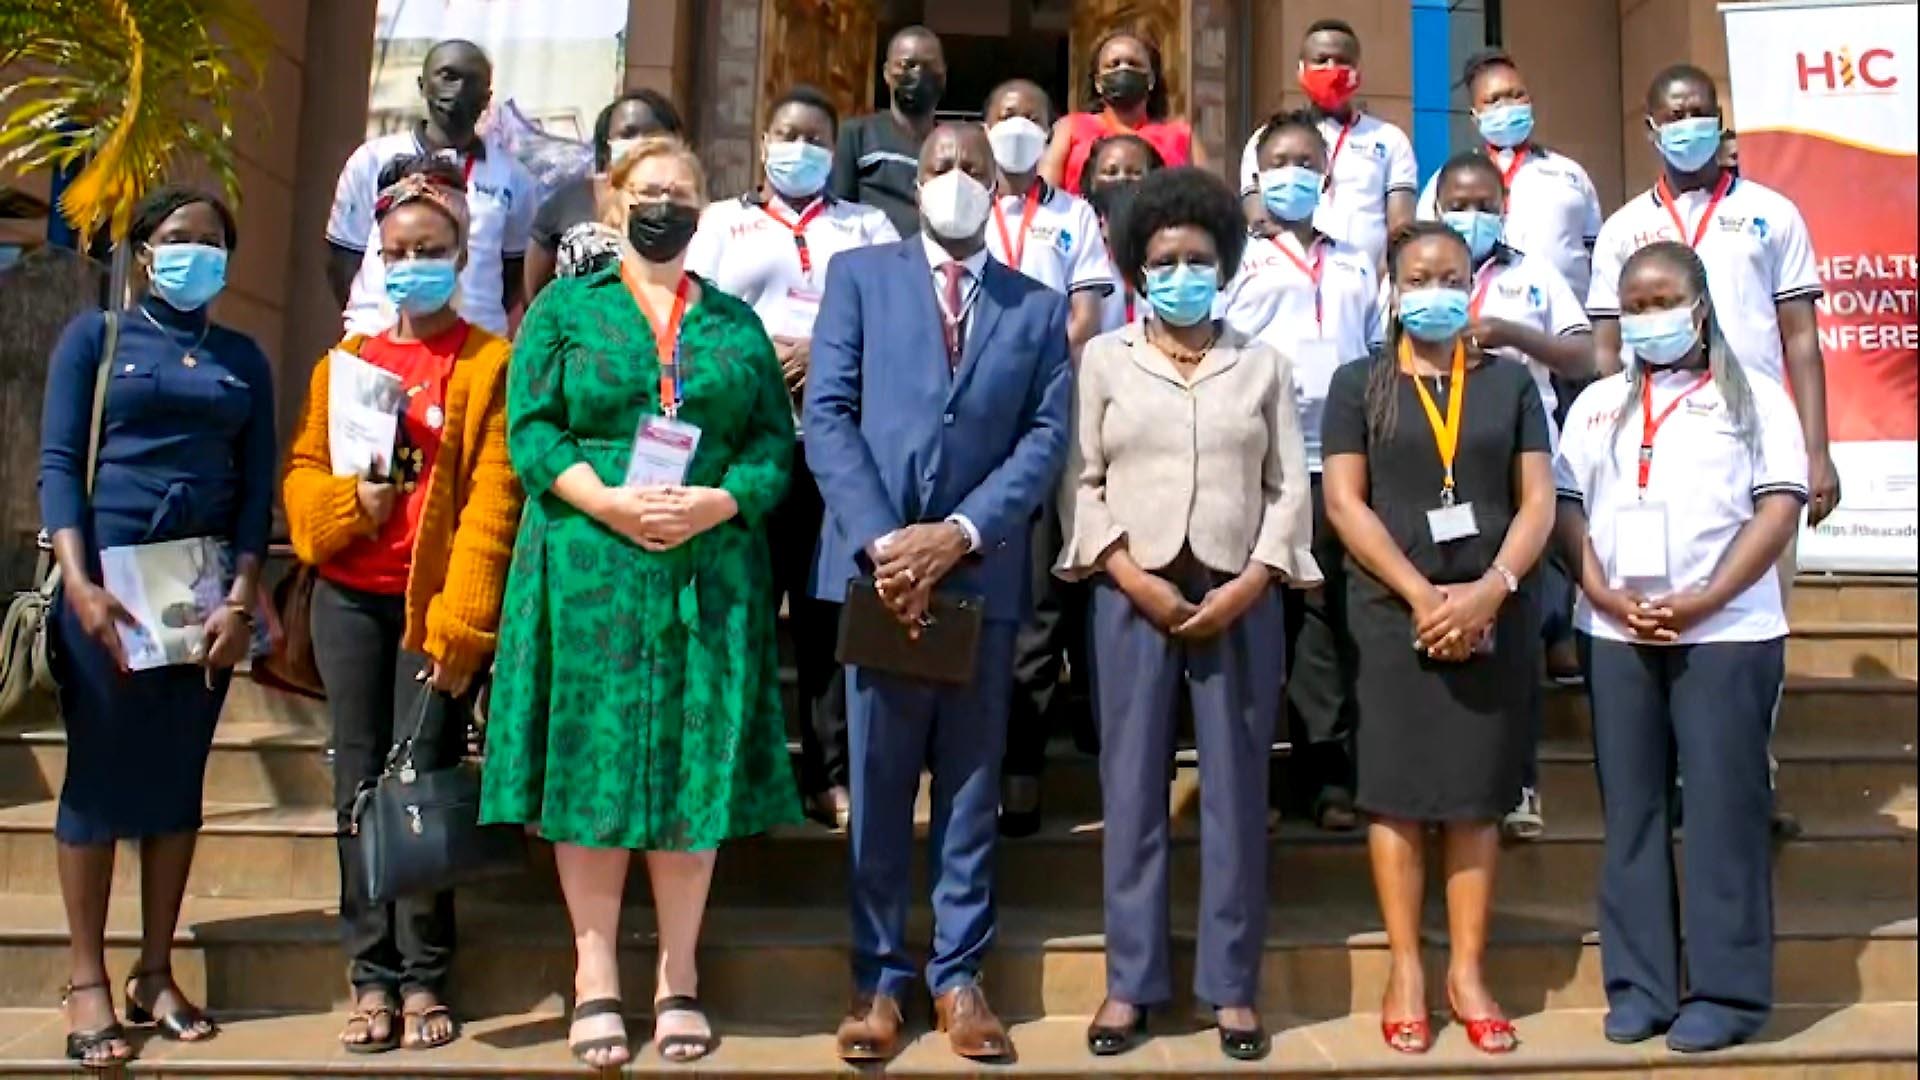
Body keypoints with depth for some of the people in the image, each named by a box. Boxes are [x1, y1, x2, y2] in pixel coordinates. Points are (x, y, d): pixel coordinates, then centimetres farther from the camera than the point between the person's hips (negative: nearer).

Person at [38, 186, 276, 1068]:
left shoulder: (243, 359, 13)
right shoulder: (95, 337, 6)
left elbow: (258, 483, 6)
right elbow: (59, 463, -2)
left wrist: (242, 597, -6)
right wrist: (78, 582, -15)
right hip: (110, 577, -2)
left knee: (178, 775, 5)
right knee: (99, 773, -1)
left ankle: (156, 976, 13)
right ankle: (87, 984, 5)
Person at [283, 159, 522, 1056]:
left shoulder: (490, 364, 0)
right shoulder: (346, 359, 13)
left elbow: (492, 499, -7)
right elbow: (303, 470, 12)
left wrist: (462, 618, -13)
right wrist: (350, 499, -10)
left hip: (440, 604, -4)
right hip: (351, 600, 4)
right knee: (360, 781, 5)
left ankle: (423, 979, 9)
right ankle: (371, 975, 14)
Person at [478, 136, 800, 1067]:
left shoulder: (737, 323, 14)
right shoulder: (566, 307, 9)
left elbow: (775, 441, 7)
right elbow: (530, 430, -1)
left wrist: (718, 503, -12)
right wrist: (609, 503, -16)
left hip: (709, 573, 2)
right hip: (589, 569, -1)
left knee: (696, 767, 2)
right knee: (593, 764, 0)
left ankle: (678, 981, 13)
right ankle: (596, 980, 11)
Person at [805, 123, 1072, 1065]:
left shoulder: (1039, 307, 13)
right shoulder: (859, 275, 9)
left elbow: (1047, 438, 2)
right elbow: (828, 417, -1)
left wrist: (958, 534, -12)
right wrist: (879, 539, -12)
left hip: (981, 571, 1)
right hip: (878, 562, -1)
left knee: (972, 783, 8)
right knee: (878, 783, 5)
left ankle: (958, 975, 18)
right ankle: (878, 978, 15)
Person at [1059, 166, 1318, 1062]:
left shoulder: (1264, 365, 10)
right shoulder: (1104, 359, 7)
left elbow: (1289, 490, 4)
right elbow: (1083, 482, 2)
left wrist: (1243, 589, -9)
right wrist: (1135, 580, -10)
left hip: (1239, 597, 1)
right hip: (1133, 594, 0)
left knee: (1235, 788, 3)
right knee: (1132, 785, 2)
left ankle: (1232, 985, 13)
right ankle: (1129, 981, 12)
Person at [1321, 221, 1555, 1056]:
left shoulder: (1510, 383, 11)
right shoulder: (1359, 383, 6)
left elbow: (1538, 501, 4)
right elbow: (1344, 501, -3)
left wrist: (1491, 589, -12)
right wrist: (1420, 593, -13)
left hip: (1494, 613, 2)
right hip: (1395, 611, -1)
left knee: (1477, 794, 5)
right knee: (1400, 792, 1)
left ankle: (1468, 973, 14)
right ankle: (1405, 973, 10)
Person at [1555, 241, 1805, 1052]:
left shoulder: (1752, 397, 5)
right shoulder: (1597, 403, 15)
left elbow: (1780, 509, -4)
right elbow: (1565, 503, 8)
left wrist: (1701, 602, -14)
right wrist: (1602, 593, -9)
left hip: (1726, 632, -3)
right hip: (1614, 634, 3)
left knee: (1723, 807, -2)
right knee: (1631, 808, 5)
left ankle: (1728, 991, 5)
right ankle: (1639, 984, 12)